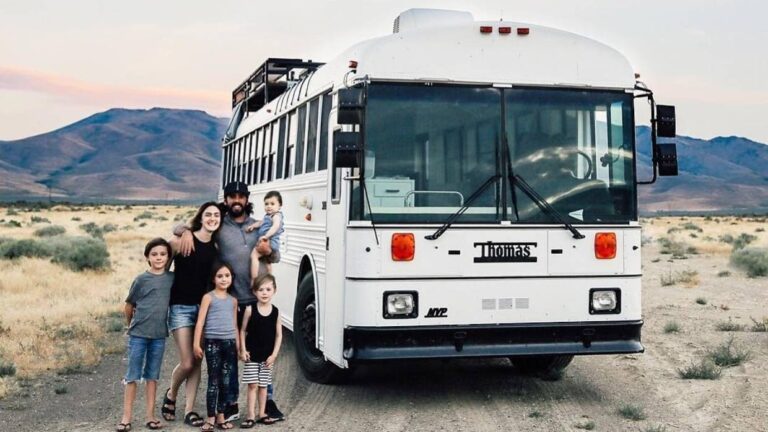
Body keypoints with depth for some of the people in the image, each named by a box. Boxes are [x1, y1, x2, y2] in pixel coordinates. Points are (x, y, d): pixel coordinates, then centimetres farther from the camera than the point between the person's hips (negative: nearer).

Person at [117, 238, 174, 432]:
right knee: (132, 375, 2)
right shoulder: (141, 279, -6)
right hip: (138, 334, -3)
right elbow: (128, 306, 4)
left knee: (152, 376, 10)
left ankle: (150, 416, 15)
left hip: (159, 335, 3)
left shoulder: (171, 278, 2)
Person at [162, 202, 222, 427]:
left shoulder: (216, 246, 4)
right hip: (180, 307, -4)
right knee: (186, 363, -7)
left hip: (203, 306, 4)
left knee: (197, 362, 5)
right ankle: (171, 395, 23)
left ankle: (189, 410, 15)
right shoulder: (182, 239, -9)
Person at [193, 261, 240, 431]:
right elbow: (200, 322, -4)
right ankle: (210, 418, 2)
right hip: (213, 342, -4)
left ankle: (221, 416, 16)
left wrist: (238, 346, 13)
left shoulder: (233, 300, 12)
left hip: (230, 343, 4)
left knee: (226, 382, 6)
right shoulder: (208, 297, -1)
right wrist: (197, 344, -10)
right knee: (214, 381, -3)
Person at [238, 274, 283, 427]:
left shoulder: (276, 311, -3)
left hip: (268, 356, 2)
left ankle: (262, 414, 21)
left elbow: (279, 335, 1)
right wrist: (243, 350, -7)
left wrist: (274, 354, -5)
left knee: (263, 385, 11)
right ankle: (251, 416, 5)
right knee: (252, 385, -1)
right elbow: (243, 331, -1)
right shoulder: (250, 310, -7)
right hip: (252, 354, -2)